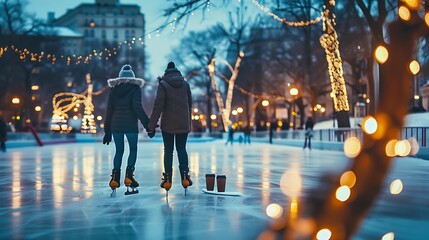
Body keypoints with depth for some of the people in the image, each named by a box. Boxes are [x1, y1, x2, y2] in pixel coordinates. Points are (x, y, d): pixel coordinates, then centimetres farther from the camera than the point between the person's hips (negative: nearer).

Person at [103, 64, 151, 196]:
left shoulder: (113, 89, 9)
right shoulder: (135, 88, -2)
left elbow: (109, 110, 9)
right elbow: (137, 107, -13)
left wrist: (107, 130, 13)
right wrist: (147, 124, -11)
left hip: (115, 124, 4)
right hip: (131, 125, -3)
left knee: (119, 151, 12)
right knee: (133, 150, 9)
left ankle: (115, 178, 3)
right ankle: (129, 176, -5)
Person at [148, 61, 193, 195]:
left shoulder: (163, 85, -6)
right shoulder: (185, 84, 5)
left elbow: (158, 105, -11)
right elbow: (190, 104, 11)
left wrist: (152, 125, -8)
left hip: (168, 124, -3)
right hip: (183, 124, 3)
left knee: (168, 150, 6)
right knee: (182, 149, 10)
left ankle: (167, 179, 7)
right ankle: (185, 176, -5)